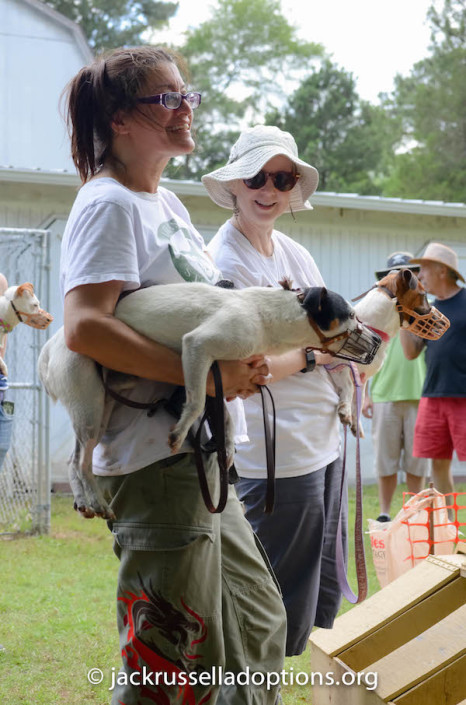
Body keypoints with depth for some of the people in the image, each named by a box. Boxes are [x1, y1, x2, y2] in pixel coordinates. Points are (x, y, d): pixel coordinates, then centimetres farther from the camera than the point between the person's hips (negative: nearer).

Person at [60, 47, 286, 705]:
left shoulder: (168, 202, 17)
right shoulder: (109, 203, -12)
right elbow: (84, 327, -26)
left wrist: (244, 361, 6)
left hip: (200, 453, 10)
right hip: (155, 459, -10)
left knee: (259, 623, 20)